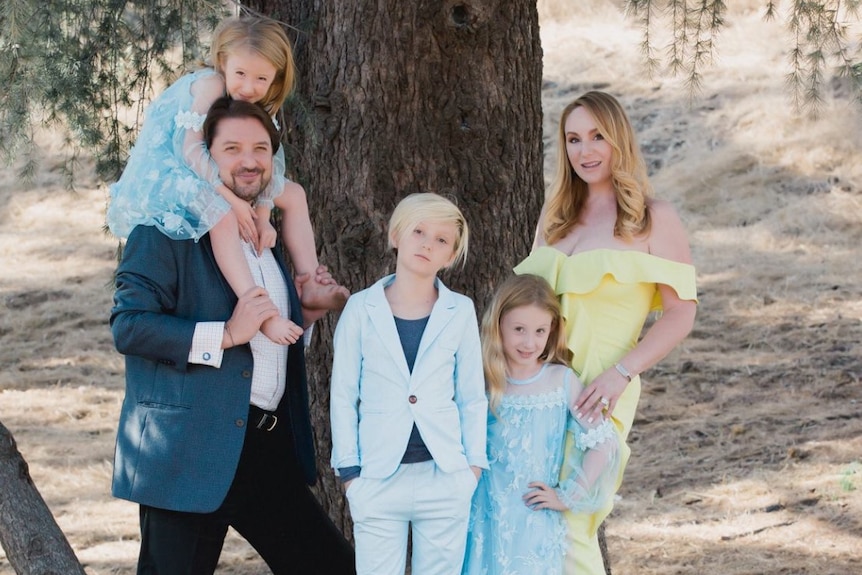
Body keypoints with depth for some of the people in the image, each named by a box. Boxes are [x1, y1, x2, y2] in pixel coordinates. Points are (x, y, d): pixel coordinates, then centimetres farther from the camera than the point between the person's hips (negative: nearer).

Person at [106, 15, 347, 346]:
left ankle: (311, 287, 7)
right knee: (221, 214, -39)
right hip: (165, 176, -10)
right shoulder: (209, 85, -21)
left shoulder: (257, 106, 4)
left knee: (294, 195, 10)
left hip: (212, 178, 10)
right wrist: (232, 199, -32)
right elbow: (191, 148, -29)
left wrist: (262, 217, -20)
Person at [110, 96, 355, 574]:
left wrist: (302, 317, 9)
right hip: (188, 453, -7)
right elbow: (128, 326, -17)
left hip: (268, 445, 8)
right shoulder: (168, 229, -7)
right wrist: (224, 335, -21)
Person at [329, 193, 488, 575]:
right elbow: (343, 396, 4)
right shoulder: (362, 308, 1)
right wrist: (349, 470, -1)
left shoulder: (460, 312, 4)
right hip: (378, 477, -1)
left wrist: (475, 465, 2)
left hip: (445, 477, 1)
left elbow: (472, 397, 9)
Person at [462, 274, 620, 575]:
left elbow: (604, 443, -4)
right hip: (486, 519, 2)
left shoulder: (562, 381, -4)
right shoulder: (484, 383, 2)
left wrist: (569, 497, -4)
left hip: (534, 524, -2)